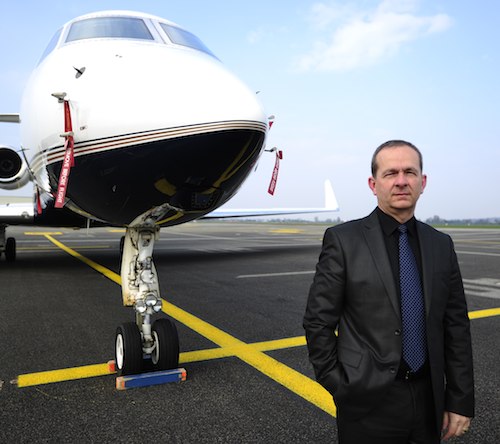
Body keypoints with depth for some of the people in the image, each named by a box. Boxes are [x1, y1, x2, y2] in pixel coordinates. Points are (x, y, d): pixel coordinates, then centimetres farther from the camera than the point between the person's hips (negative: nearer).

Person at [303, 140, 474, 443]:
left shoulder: (441, 245, 3)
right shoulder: (343, 240, -10)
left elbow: (456, 327, 5)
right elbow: (318, 321, -8)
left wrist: (461, 401, 4)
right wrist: (338, 387, -7)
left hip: (428, 400, 4)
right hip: (369, 403, -4)